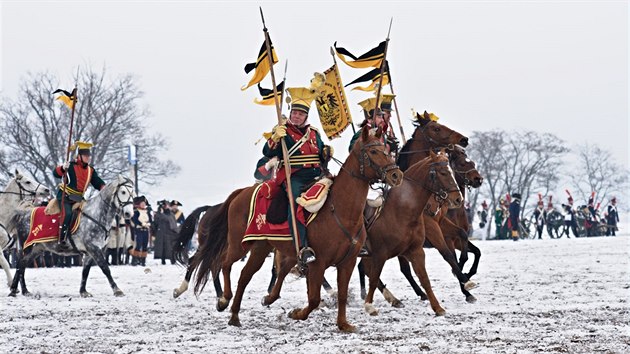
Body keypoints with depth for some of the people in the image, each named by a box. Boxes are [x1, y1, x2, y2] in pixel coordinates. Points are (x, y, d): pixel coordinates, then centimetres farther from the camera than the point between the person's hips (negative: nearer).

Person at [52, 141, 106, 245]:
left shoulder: (91, 171, 11)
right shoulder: (71, 166, -9)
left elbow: (98, 182, 8)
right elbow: (56, 173, -19)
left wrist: (104, 188, -14)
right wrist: (63, 168, -40)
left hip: (78, 199, 7)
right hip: (65, 196, -7)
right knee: (67, 214, -28)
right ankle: (62, 240, -27)